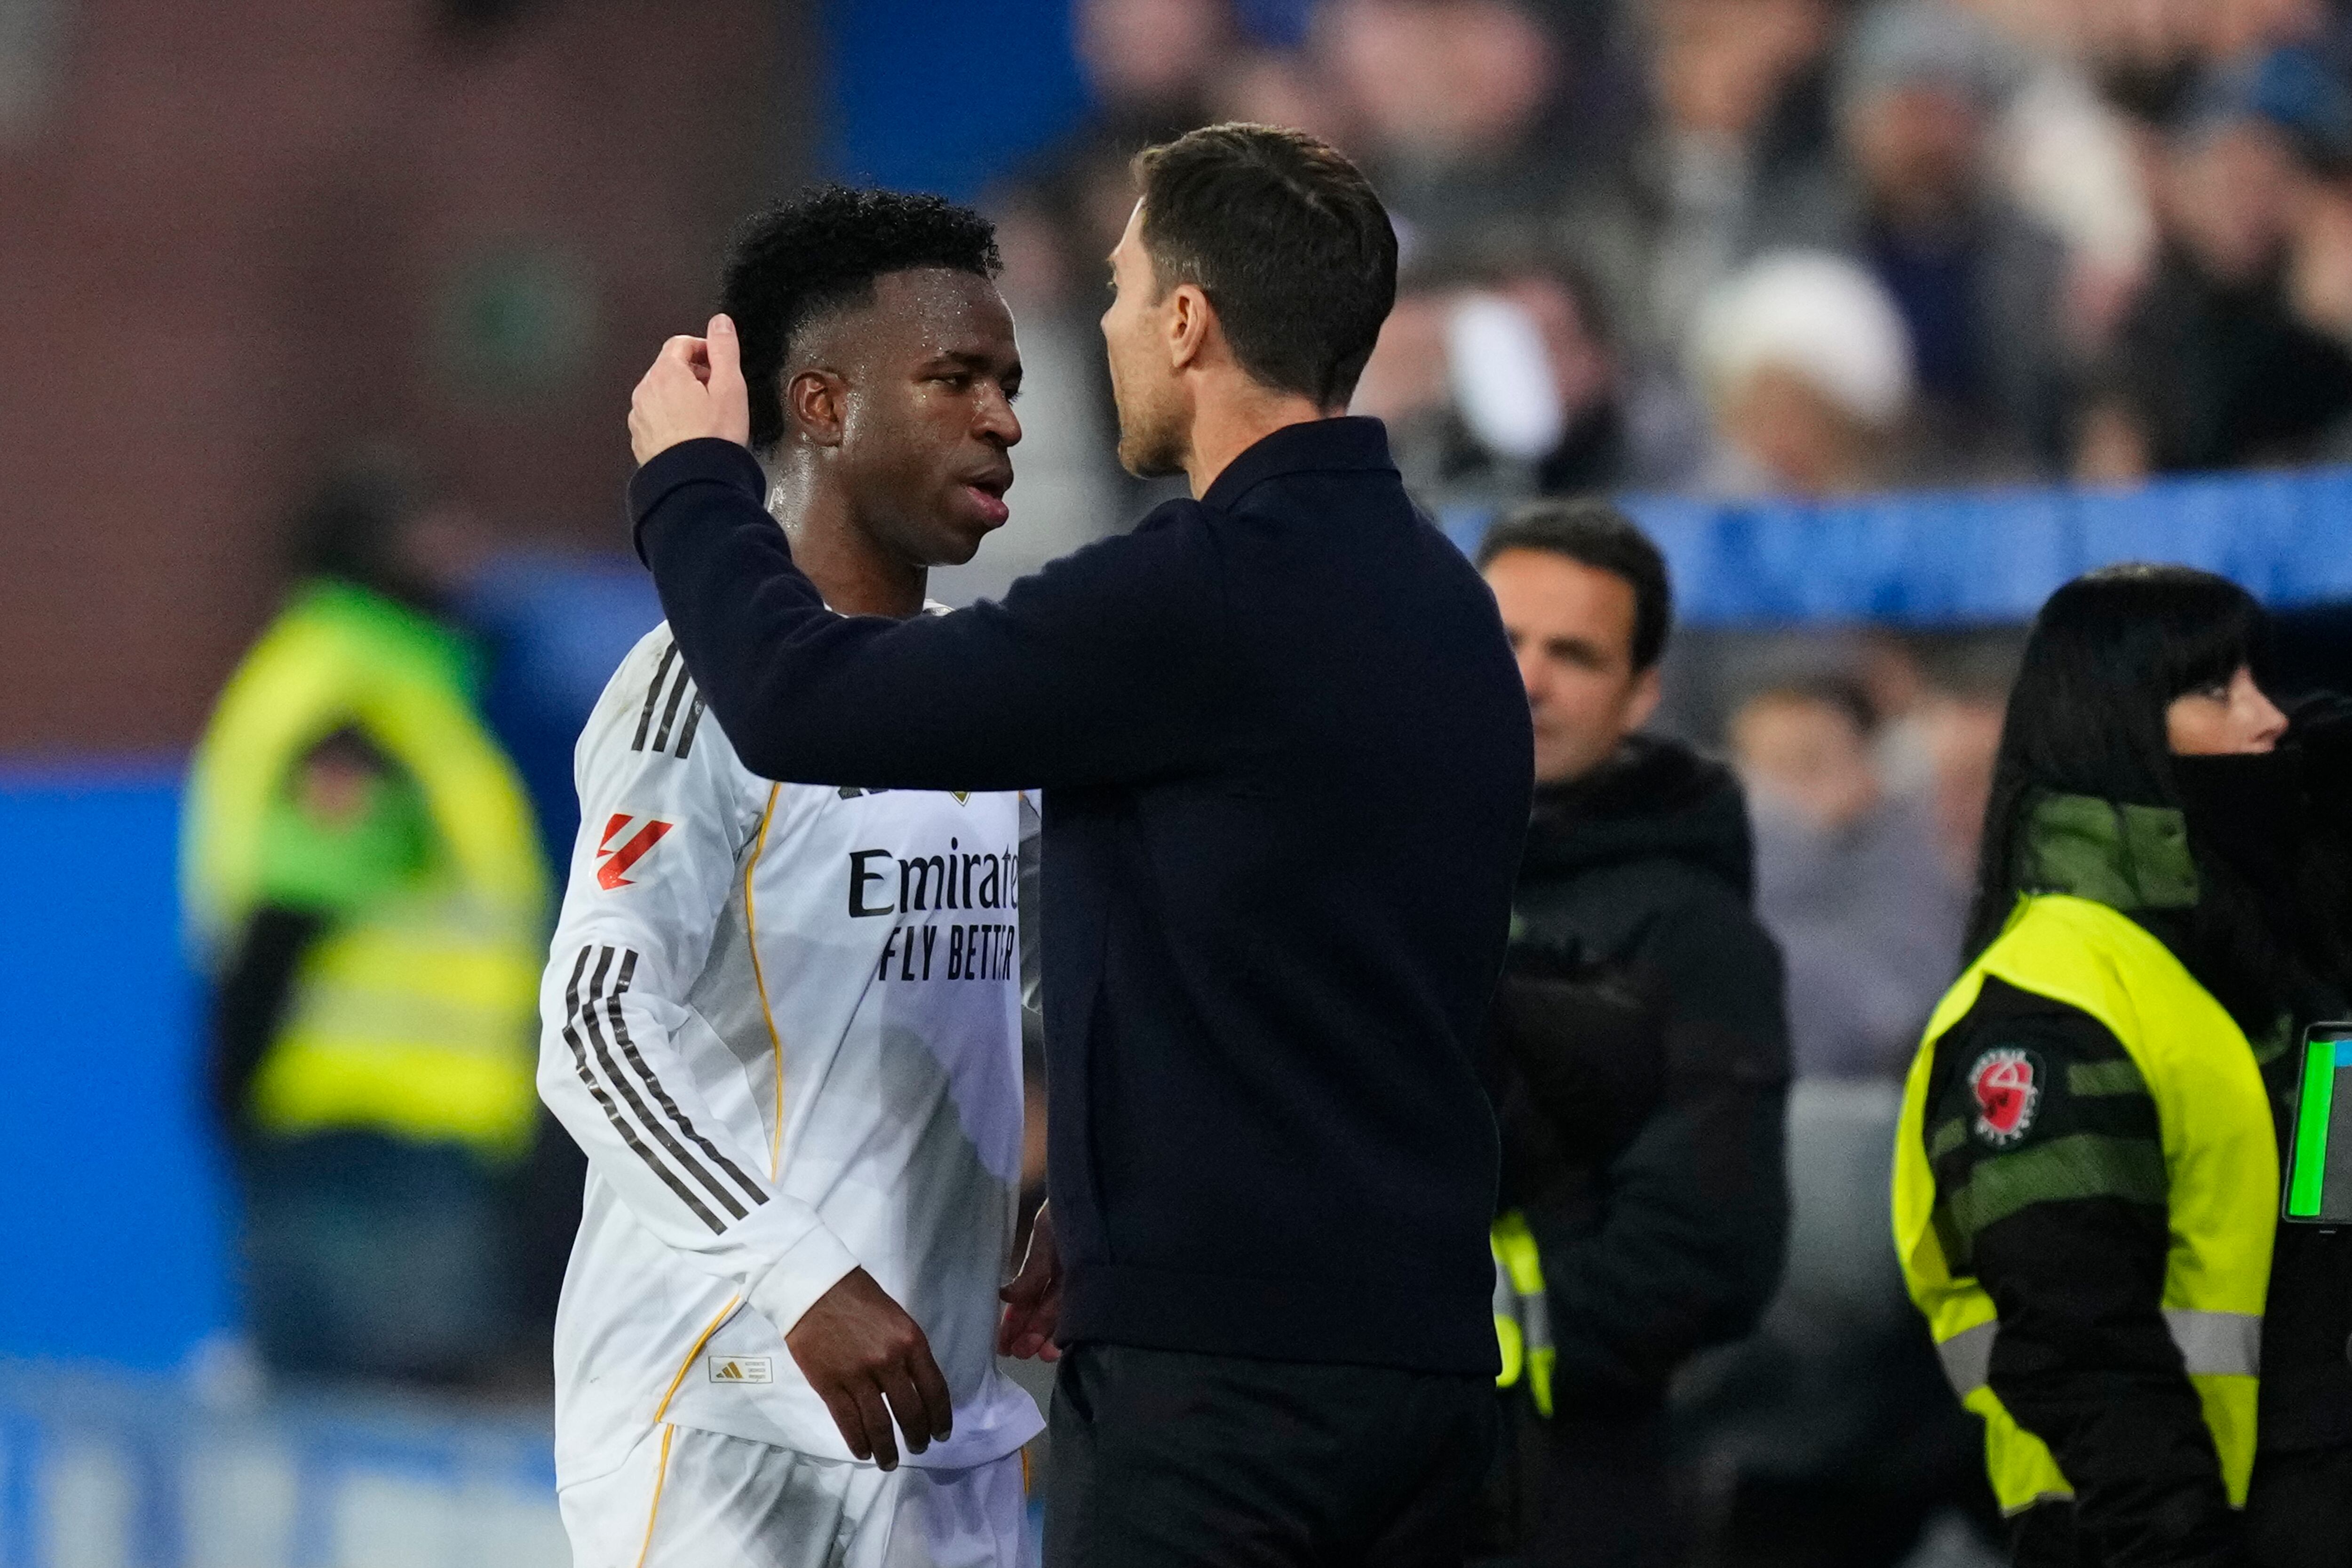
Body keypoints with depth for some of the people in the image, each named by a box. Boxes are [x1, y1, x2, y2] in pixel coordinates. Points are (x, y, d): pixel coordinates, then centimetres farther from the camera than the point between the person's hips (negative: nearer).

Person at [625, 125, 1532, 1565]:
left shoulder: (1217, 592, -16)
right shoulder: (1441, 599, 13)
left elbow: (805, 700, -12)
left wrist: (693, 475, 6)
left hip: (1220, 1361, -9)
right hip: (1421, 1344, 9)